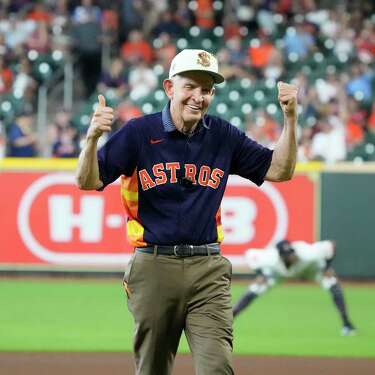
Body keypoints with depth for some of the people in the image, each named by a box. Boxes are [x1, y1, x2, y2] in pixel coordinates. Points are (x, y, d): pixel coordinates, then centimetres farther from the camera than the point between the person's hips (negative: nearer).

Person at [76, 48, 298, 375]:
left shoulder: (224, 136, 7)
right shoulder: (139, 133, -2)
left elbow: (280, 171, 9)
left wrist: (290, 118, -5)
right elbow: (87, 182, -6)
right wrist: (93, 137, -25)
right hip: (153, 269, -1)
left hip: (208, 271, 1)